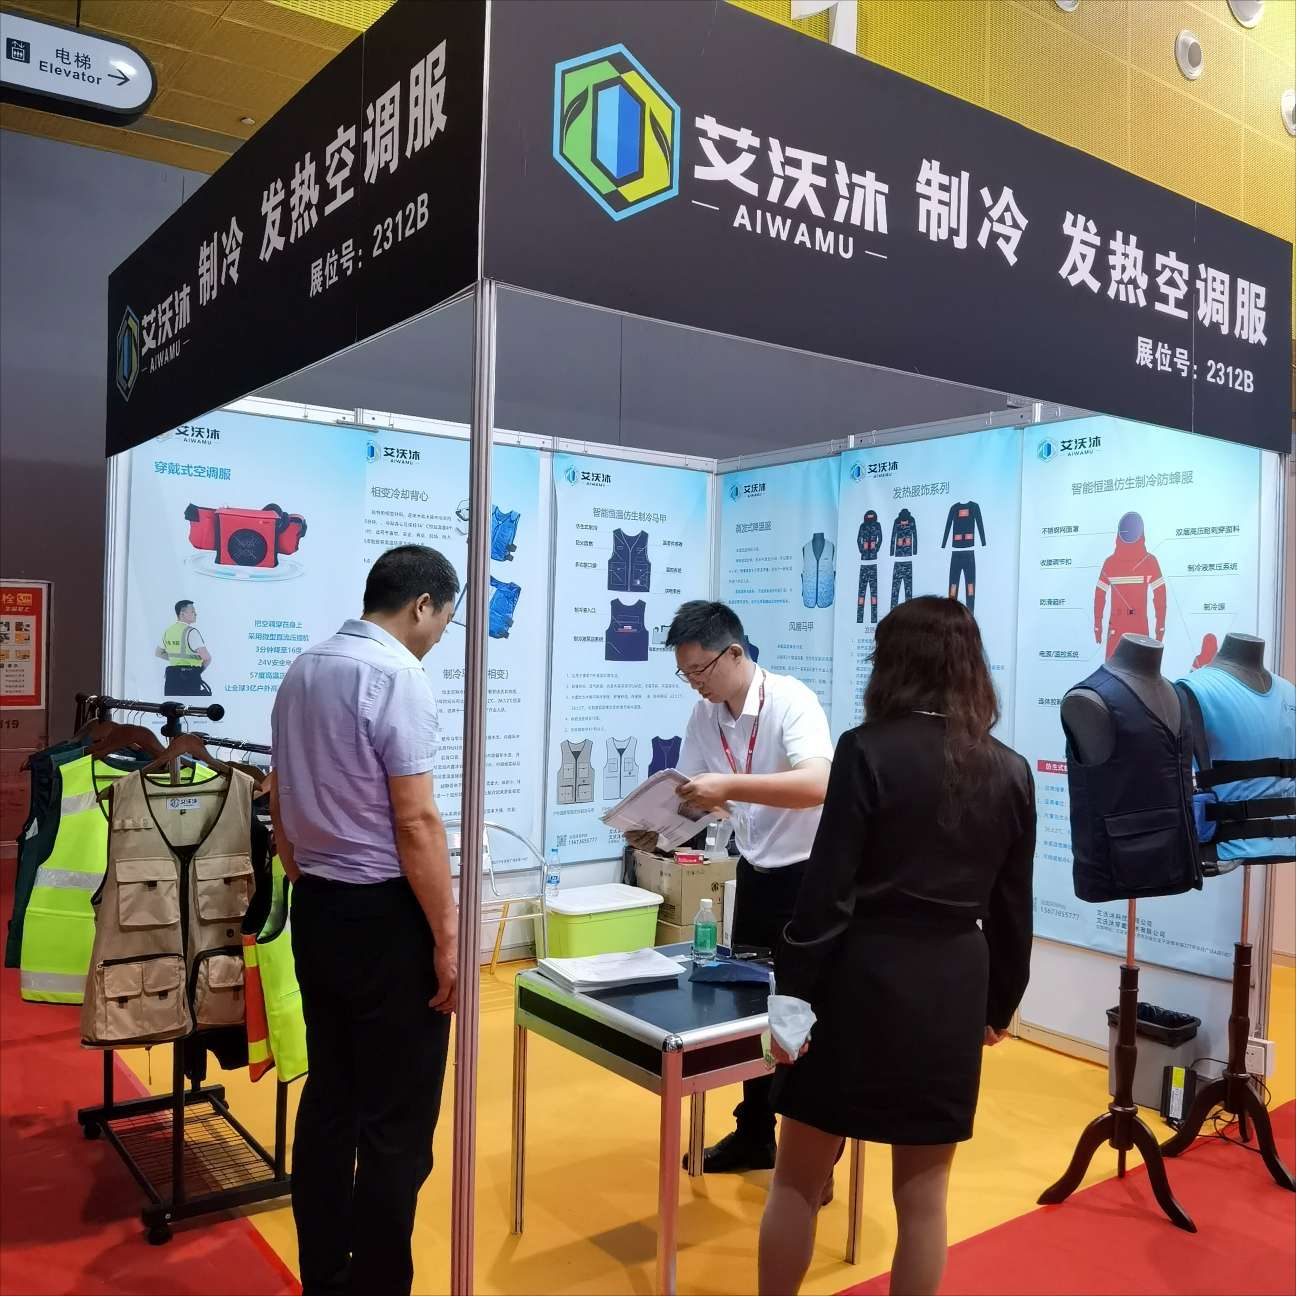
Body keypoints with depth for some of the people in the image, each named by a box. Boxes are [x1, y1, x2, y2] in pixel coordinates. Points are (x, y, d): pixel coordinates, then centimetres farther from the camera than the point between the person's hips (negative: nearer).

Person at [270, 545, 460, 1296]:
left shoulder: (303, 671, 10)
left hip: (315, 910, 9)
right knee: (397, 1121, 3)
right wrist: (447, 935, -14)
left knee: (329, 1102, 17)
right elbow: (415, 822, -20)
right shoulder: (398, 676, -17)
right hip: (384, 916, -9)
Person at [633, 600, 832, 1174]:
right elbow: (691, 797, 4)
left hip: (809, 875, -7)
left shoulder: (790, 700, -21)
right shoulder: (703, 716, -1)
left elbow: (819, 785, -36)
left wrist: (729, 786, -43)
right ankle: (754, 1135, 33)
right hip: (754, 874, 7)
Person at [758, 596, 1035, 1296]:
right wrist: (1000, 1005, 21)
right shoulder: (1011, 772, 2)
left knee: (797, 1179, 14)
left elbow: (826, 892, -14)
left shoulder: (867, 750, -12)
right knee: (922, 1196, 16)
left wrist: (791, 997, -6)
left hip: (862, 982, -4)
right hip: (952, 992, 4)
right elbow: (1011, 911, 8)